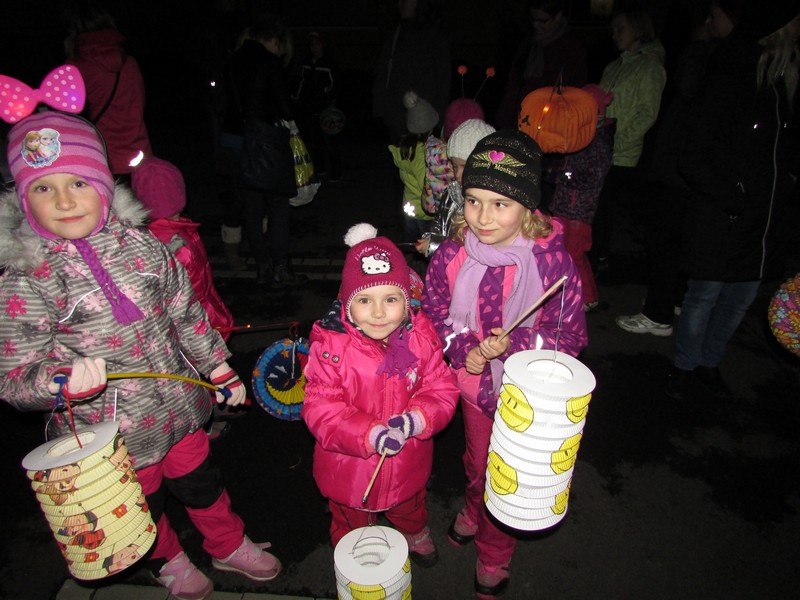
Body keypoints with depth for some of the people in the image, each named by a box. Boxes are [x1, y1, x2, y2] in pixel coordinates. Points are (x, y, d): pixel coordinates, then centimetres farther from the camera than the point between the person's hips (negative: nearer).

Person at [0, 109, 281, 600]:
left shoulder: (140, 243, -8)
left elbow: (186, 311, 4)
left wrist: (218, 367, 8)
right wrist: (61, 381, -38)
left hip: (178, 406, 3)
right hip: (110, 434, -2)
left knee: (202, 482, 23)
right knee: (143, 504, 22)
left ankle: (230, 545, 51)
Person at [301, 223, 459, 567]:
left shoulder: (421, 336, -17)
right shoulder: (330, 345, -26)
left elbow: (442, 389, -13)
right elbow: (320, 409, -26)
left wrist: (415, 420, -32)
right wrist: (371, 435, -38)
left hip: (409, 461, 3)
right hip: (349, 468, -2)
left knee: (410, 508, 36)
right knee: (352, 523, 29)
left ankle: (415, 533, 70)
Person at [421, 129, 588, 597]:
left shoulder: (553, 261, -25)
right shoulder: (452, 256, -18)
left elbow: (571, 336, -16)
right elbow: (434, 313, -3)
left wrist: (515, 344, -32)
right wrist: (464, 349, -20)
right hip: (475, 384, 2)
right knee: (477, 462, 29)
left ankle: (495, 555, 50)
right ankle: (474, 511, 65)